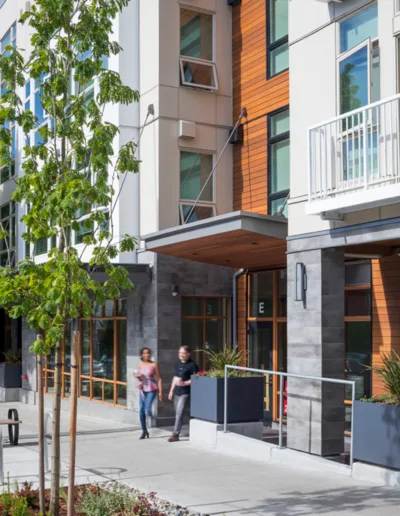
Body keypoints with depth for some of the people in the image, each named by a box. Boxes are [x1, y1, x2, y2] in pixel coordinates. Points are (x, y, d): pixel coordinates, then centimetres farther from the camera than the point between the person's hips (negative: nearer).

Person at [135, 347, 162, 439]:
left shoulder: (153, 365, -7)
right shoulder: (140, 365, 5)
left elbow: (159, 379, -5)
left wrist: (160, 392, -9)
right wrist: (137, 376, -7)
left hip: (151, 390, -4)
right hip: (142, 389, 5)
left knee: (147, 410, -16)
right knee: (141, 410, 2)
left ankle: (150, 415, 22)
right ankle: (144, 431, 14)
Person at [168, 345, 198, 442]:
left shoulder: (192, 365, -9)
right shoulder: (177, 363, 13)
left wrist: (184, 383, -22)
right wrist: (171, 390, 18)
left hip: (186, 393, -7)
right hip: (177, 392, 7)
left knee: (179, 412, -13)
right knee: (177, 413, 12)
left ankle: (175, 434, -11)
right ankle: (176, 434, 20)